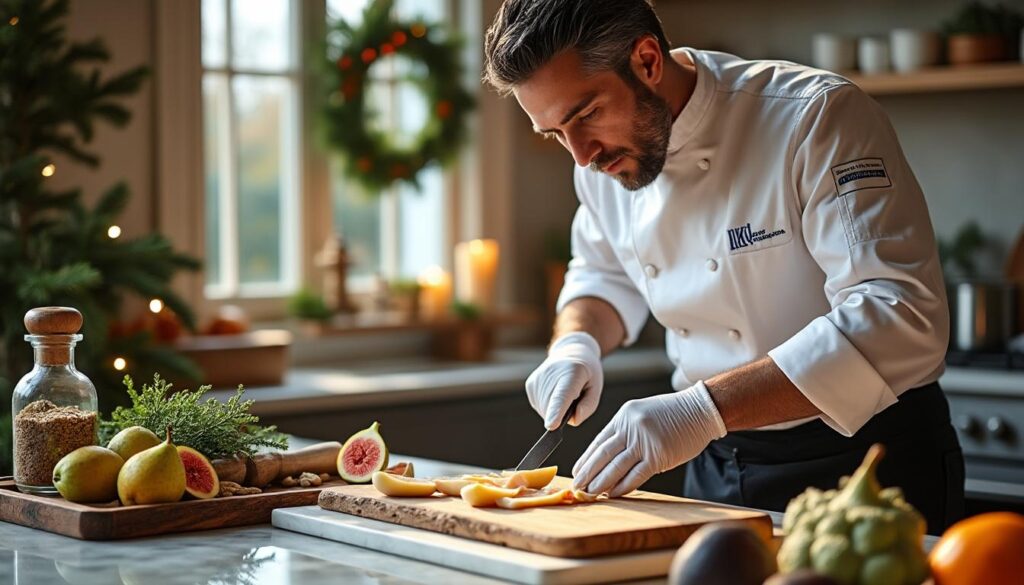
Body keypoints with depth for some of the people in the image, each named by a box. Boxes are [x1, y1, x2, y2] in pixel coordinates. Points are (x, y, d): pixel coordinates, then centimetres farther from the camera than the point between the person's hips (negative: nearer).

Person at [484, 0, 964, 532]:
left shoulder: (816, 116, -23)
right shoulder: (603, 157, -2)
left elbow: (898, 320, -33)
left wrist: (705, 409, -39)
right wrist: (576, 342, -4)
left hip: (864, 461, -5)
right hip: (717, 465, 6)